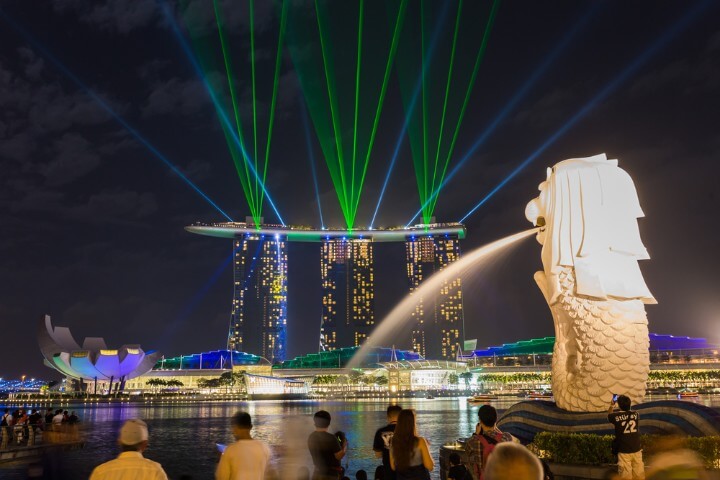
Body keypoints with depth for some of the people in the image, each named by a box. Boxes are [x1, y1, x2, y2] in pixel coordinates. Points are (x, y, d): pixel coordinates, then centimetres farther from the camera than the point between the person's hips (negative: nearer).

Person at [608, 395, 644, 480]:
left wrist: (612, 405, 24)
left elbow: (609, 416, 15)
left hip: (624, 451, -3)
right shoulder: (636, 414, -3)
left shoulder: (616, 416, -9)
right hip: (636, 450, 3)